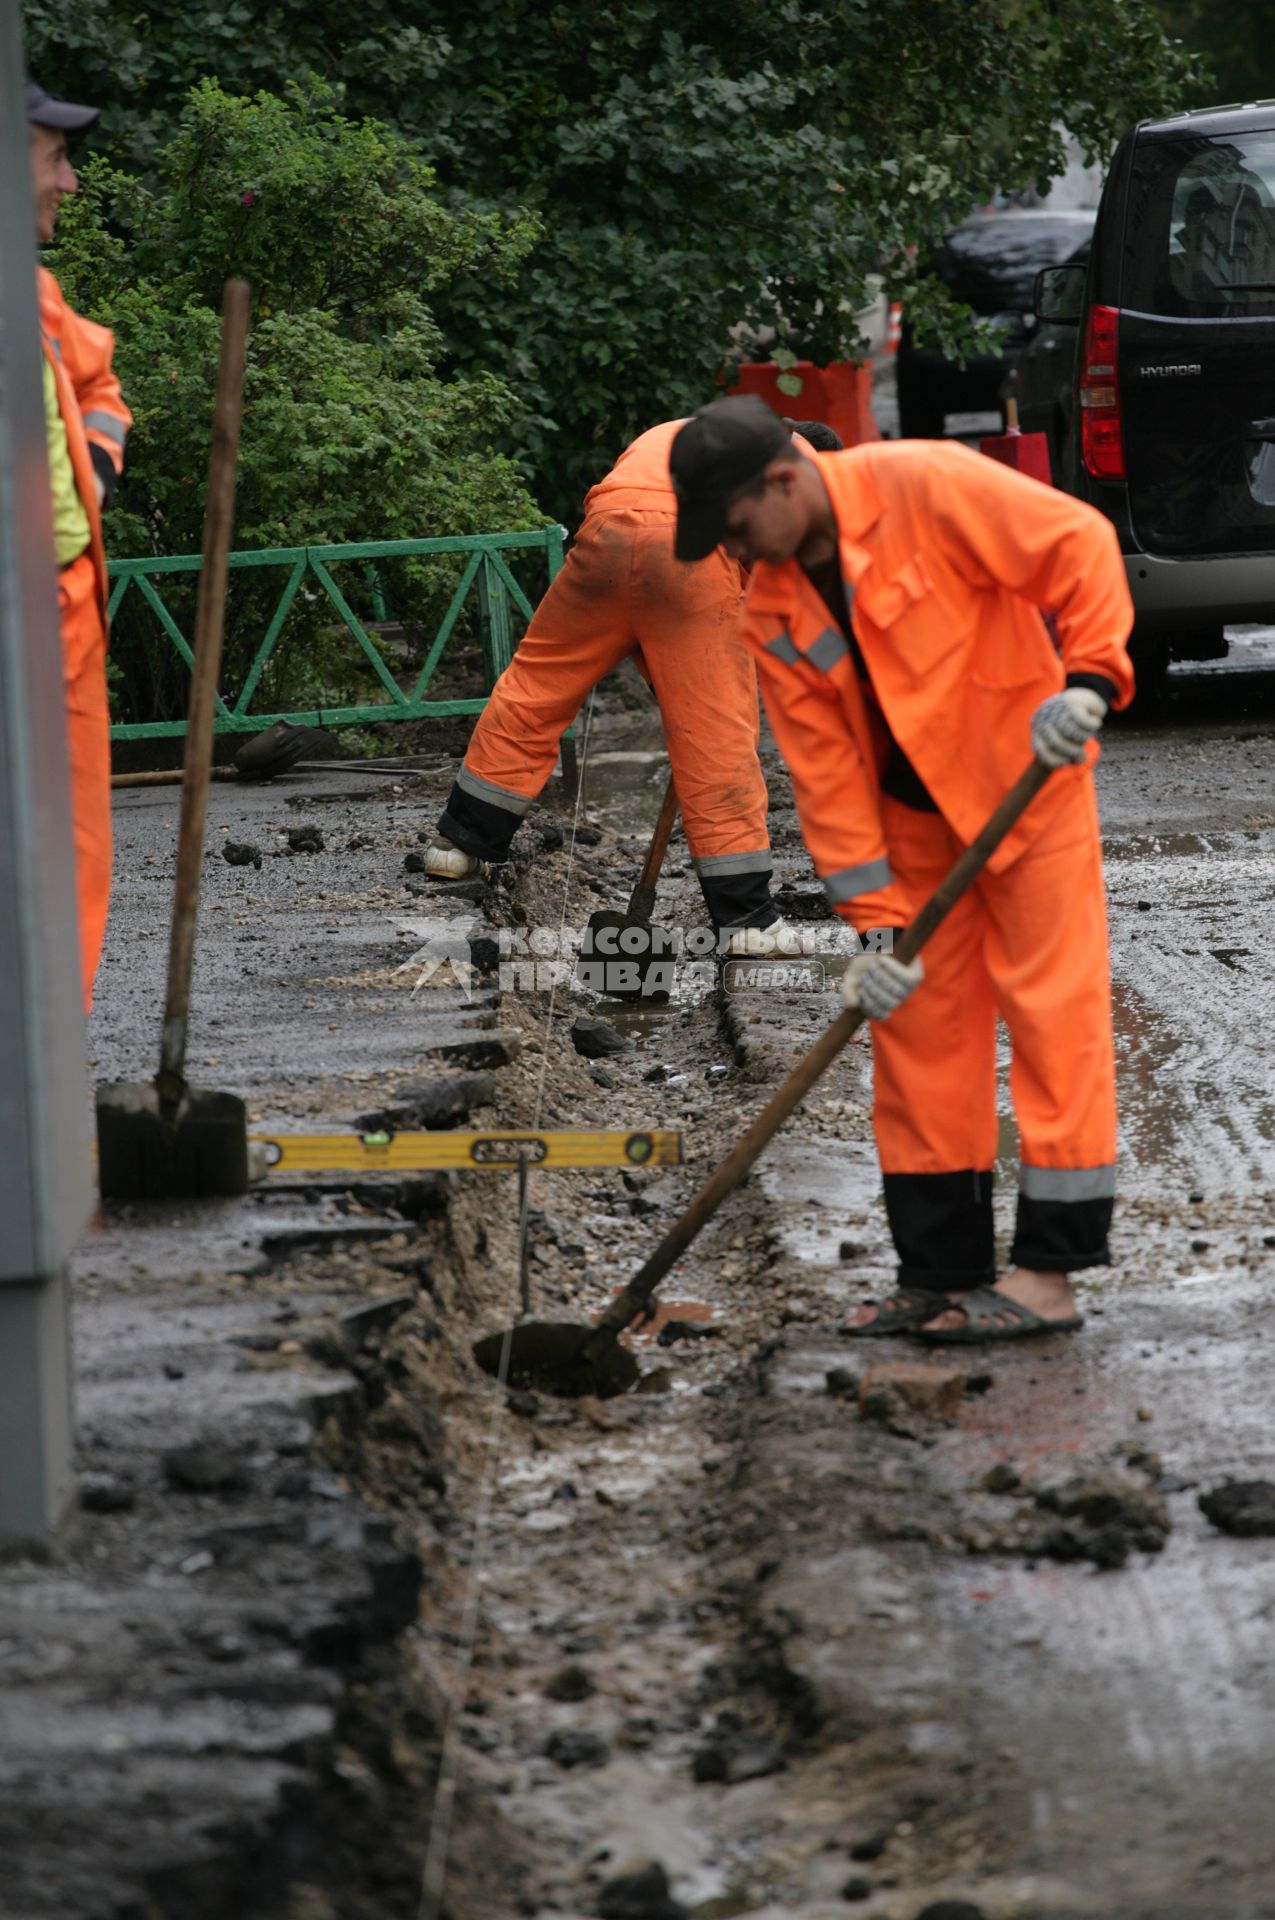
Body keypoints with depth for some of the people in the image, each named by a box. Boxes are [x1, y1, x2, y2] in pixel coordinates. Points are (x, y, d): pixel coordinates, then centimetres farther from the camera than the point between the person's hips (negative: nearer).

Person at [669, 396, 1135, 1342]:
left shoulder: (925, 487, -19)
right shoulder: (774, 616, -2)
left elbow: (1078, 545, -19)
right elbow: (825, 768, -2)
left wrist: (1088, 678, -31)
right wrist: (875, 920, -7)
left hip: (1029, 782, -7)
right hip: (914, 818, 7)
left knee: (1051, 1005, -6)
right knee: (918, 1025, 6)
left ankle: (1050, 1269, -6)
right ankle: (941, 1272, 12)